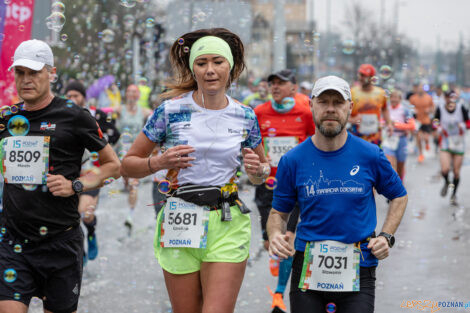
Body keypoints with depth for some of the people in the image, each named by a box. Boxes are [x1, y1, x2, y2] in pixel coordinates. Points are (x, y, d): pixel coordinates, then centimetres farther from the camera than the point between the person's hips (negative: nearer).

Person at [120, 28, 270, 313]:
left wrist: (258, 170, -3)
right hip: (180, 223, 0)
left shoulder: (245, 117, 5)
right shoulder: (172, 111, -1)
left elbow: (262, 173, 20)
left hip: (228, 225, 1)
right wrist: (159, 163, -14)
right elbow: (128, 164, 5)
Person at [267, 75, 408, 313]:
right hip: (308, 272, 1)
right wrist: (275, 235, -12)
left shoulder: (370, 155, 0)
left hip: (357, 273, -1)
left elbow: (399, 196, 14)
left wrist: (386, 236, 2)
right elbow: (278, 212, 9)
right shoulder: (292, 161, 0)